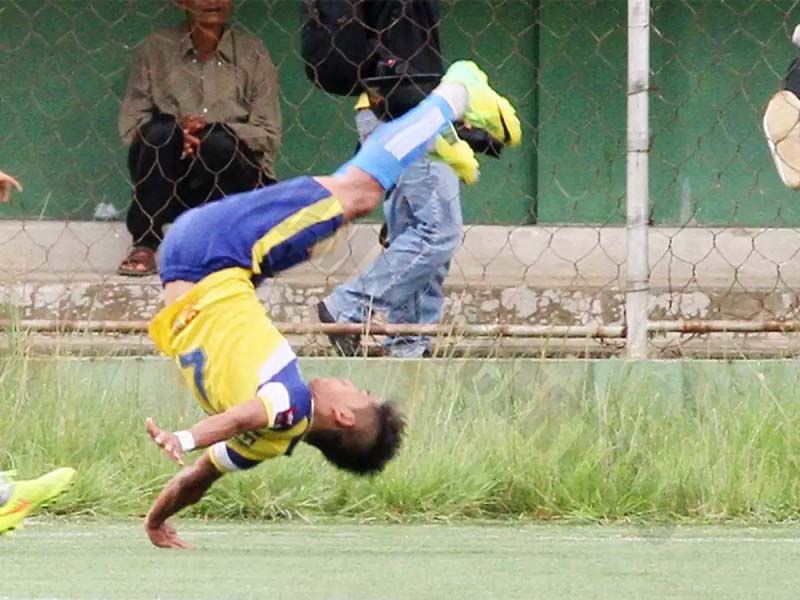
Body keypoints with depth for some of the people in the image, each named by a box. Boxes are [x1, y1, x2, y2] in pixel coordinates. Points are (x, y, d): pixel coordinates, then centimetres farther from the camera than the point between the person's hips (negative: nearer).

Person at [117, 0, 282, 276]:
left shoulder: (250, 51, 2)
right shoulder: (157, 49, 4)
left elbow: (268, 135, -4)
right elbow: (129, 125, -1)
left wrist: (211, 130, -21)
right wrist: (179, 131, -21)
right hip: (170, 181, 1)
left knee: (219, 143, -31)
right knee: (161, 131, -28)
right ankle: (144, 246, -22)